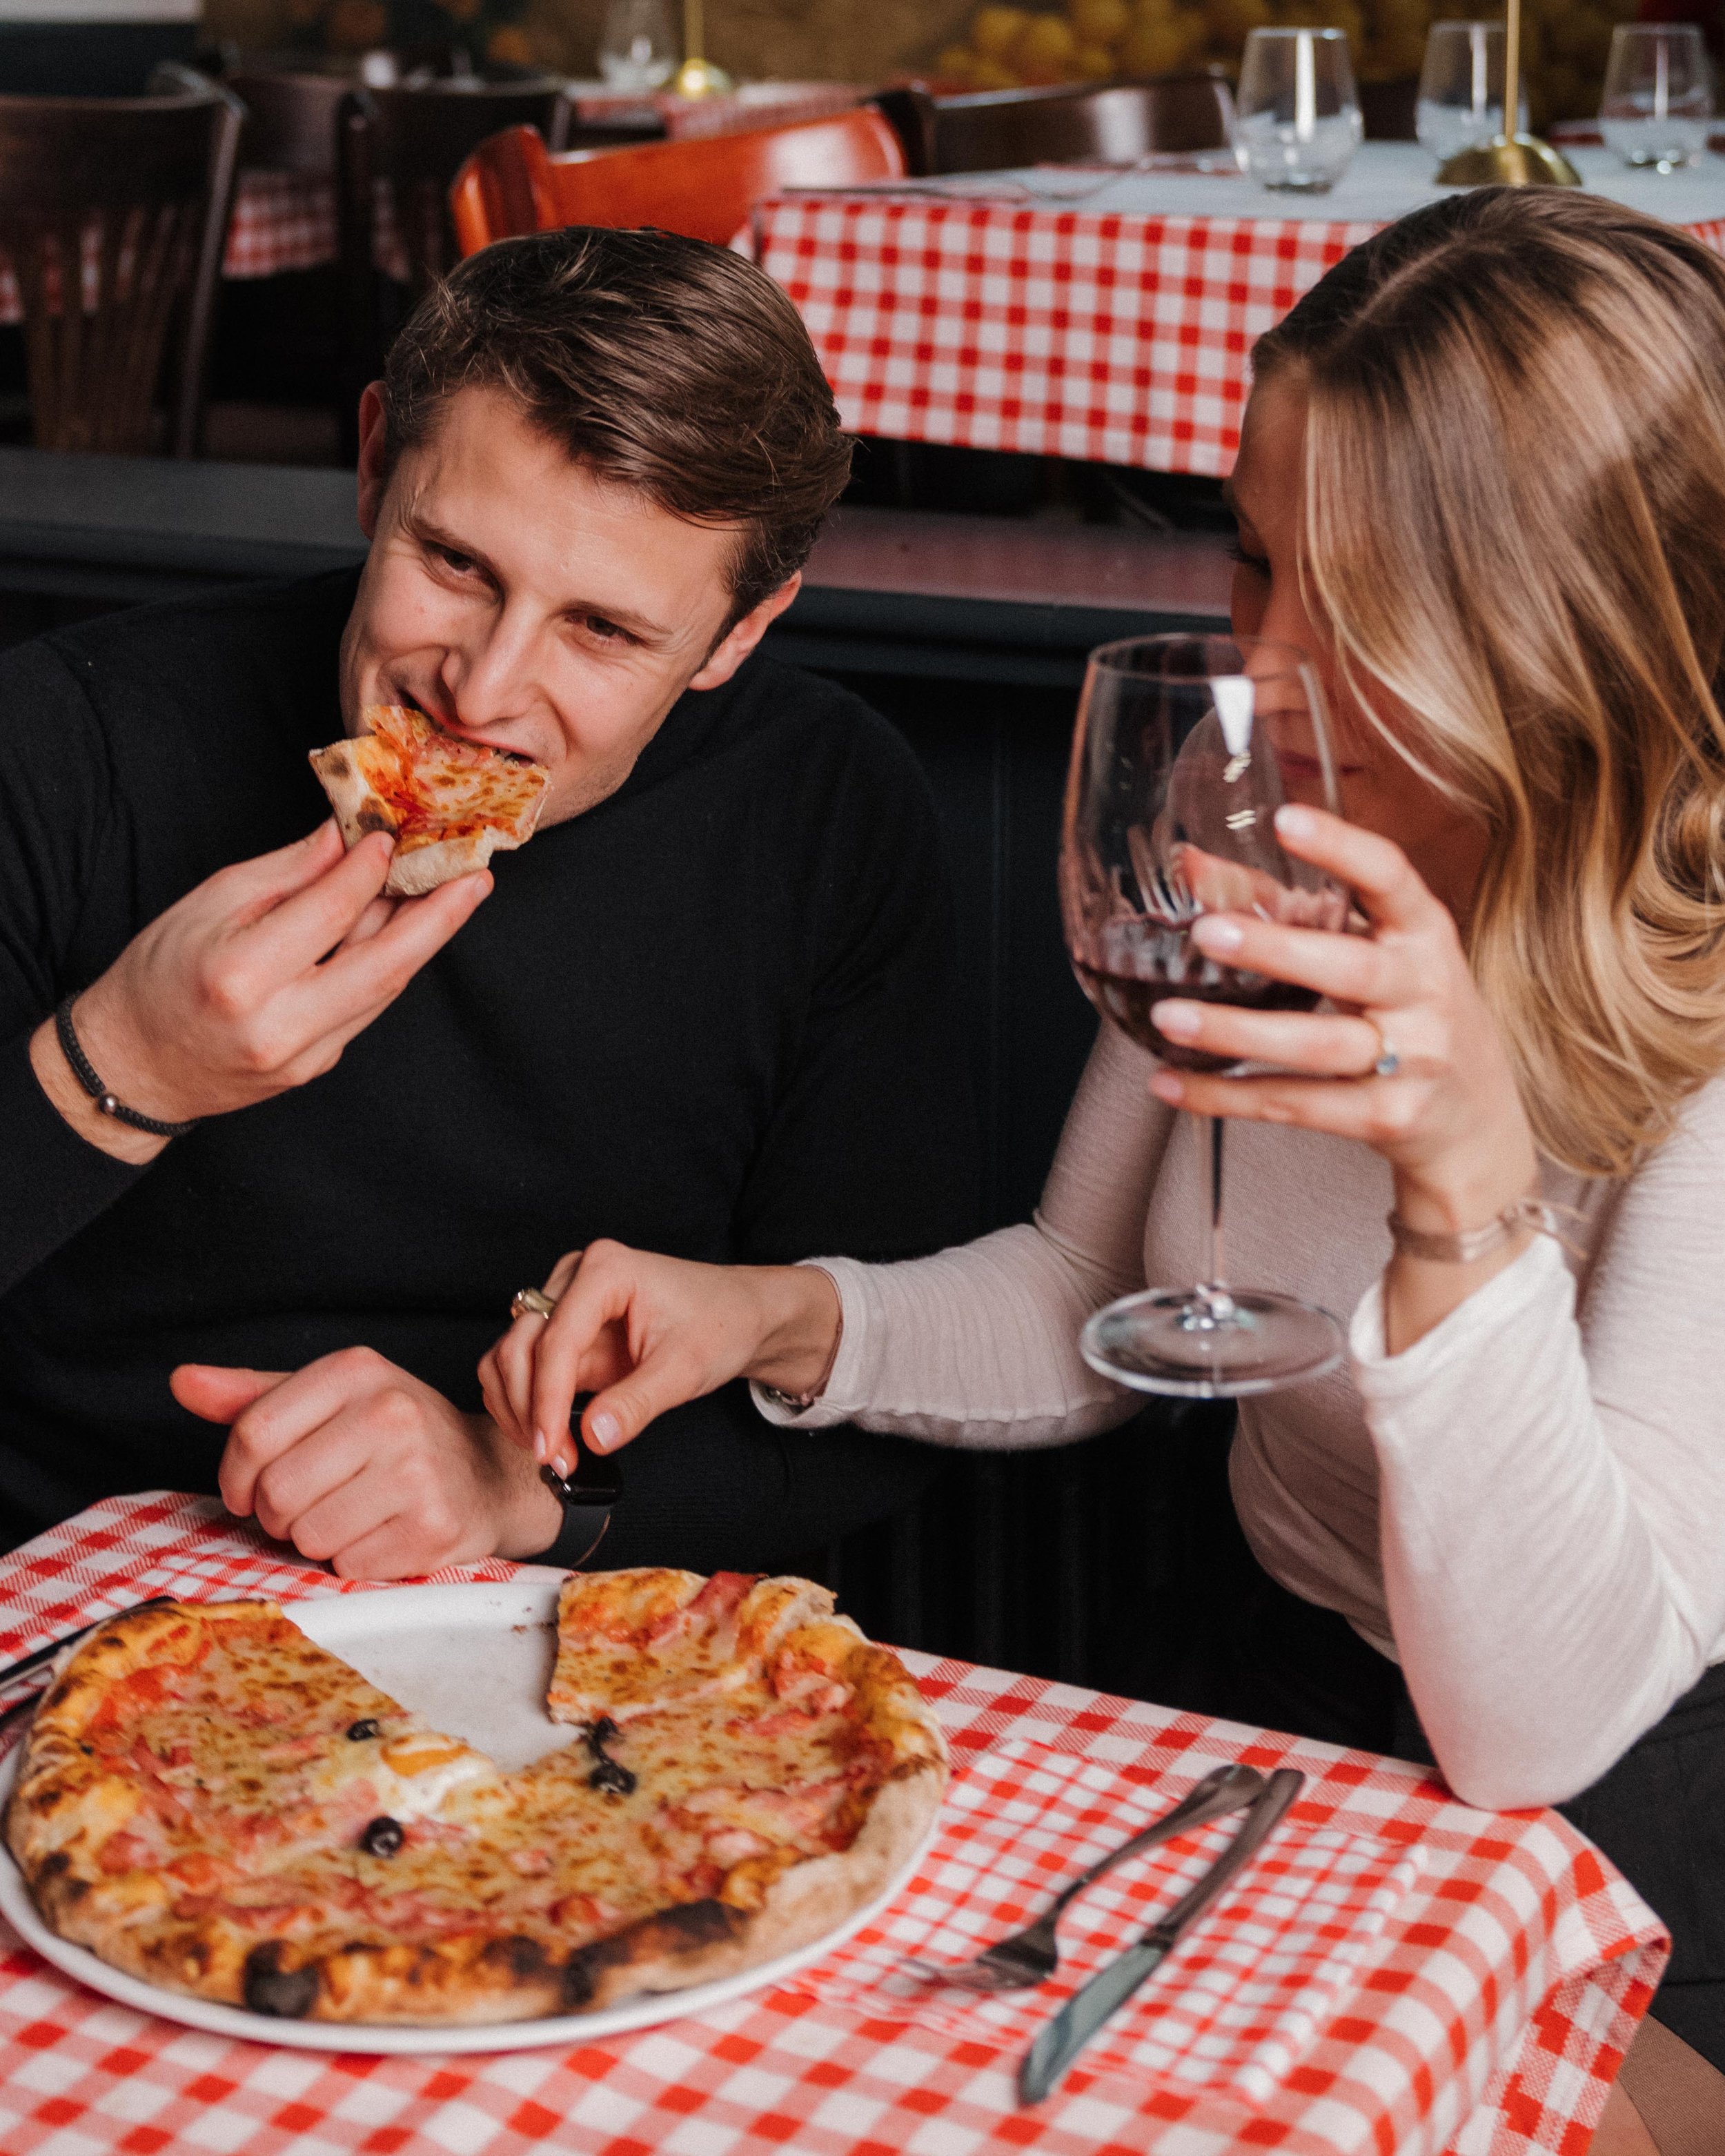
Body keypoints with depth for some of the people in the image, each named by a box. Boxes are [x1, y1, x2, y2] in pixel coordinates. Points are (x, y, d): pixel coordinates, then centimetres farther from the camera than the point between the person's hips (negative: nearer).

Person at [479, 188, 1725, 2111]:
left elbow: (1532, 1737, -29)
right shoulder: (1259, 845, -4)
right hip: (1263, 1725, 6)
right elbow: (1086, 1309, 10)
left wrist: (1471, 1195, -41)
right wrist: (780, 1319, -9)